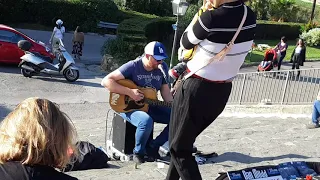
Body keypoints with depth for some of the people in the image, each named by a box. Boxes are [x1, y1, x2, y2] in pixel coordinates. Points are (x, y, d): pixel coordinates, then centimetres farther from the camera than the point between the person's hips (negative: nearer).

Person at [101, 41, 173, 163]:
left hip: (150, 106, 6)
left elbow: (165, 89, 8)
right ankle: (138, 152, -8)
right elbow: (106, 81, -21)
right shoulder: (133, 66, -17)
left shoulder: (162, 67, 0)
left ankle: (153, 146, 1)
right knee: (147, 121, -38)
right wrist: (129, 92, -27)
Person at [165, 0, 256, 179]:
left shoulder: (212, 18, -23)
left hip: (196, 89, -7)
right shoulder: (250, 17, -2)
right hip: (222, 91, 8)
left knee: (179, 148, 9)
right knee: (184, 141, 24)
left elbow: (185, 43, -6)